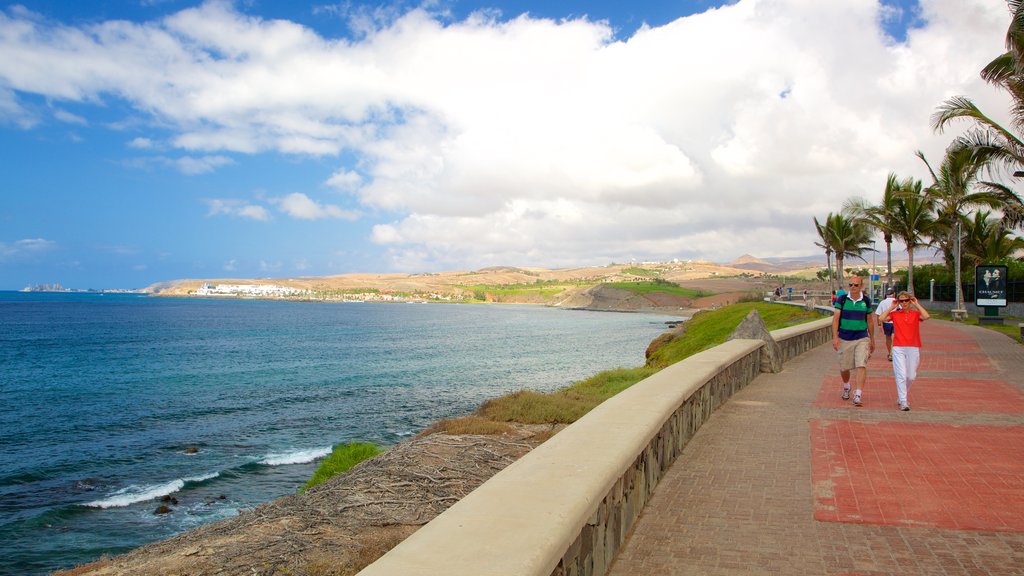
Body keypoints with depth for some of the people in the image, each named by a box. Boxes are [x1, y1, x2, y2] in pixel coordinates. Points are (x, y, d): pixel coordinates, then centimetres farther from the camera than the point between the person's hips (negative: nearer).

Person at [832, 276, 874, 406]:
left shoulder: (866, 301, 2)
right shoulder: (842, 299, -2)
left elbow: (870, 321, 12)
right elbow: (836, 318, -5)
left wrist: (872, 340, 16)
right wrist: (835, 337, -15)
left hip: (862, 338, 0)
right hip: (844, 339, 0)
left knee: (861, 366, -13)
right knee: (844, 367, 10)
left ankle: (858, 395, -15)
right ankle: (846, 387, 39)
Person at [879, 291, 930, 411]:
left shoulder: (916, 313, 4)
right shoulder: (895, 314, 5)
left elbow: (926, 316, -17)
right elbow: (882, 318, -10)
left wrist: (917, 304, -7)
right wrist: (891, 307, -3)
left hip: (913, 348, 1)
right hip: (898, 348, -1)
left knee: (911, 376, 7)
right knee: (901, 375, -9)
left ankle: (901, 397, 30)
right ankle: (903, 402, -7)